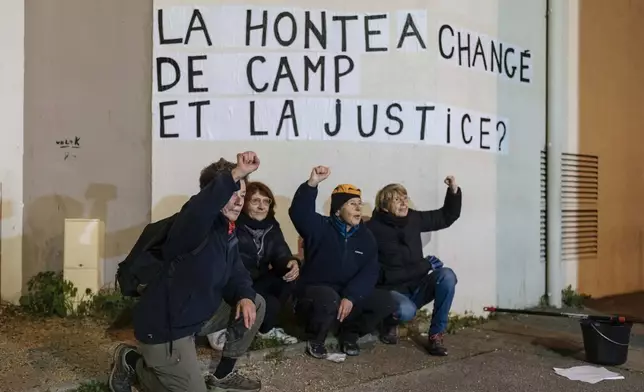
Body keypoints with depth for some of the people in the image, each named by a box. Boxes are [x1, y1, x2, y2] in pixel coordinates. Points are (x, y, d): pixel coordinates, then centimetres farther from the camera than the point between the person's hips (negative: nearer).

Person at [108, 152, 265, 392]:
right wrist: (235, 175, -58)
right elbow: (198, 209, -51)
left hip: (197, 315, 9)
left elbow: (235, 272, 8)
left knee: (255, 305, 8)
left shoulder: (227, 230, 5)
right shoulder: (197, 224, -25)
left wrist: (245, 296, -13)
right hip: (165, 327, -9)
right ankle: (131, 362, 16)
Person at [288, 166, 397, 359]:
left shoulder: (366, 237, 3)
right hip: (315, 292, -5)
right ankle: (315, 339, -7)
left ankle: (350, 333, 8)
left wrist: (351, 297, -26)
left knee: (386, 301, -13)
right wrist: (312, 184, -46)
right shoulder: (320, 227, -9)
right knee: (329, 300, -39)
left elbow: (370, 273, -9)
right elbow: (299, 213, -31)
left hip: (350, 296, 5)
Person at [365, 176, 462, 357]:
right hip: (392, 290, -5)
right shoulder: (373, 229, -14)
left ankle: (436, 334, -11)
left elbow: (446, 217, 12)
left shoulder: (413, 218, 1)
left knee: (447, 275, -23)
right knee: (406, 310, -38)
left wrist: (454, 191, -5)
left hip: (417, 287, 5)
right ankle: (390, 323, 2)